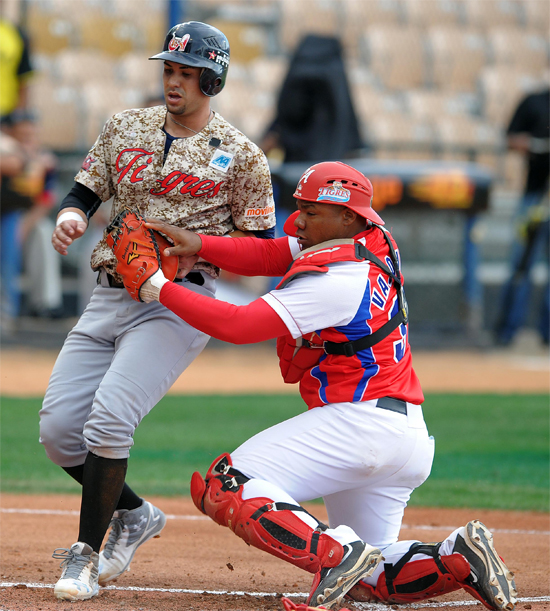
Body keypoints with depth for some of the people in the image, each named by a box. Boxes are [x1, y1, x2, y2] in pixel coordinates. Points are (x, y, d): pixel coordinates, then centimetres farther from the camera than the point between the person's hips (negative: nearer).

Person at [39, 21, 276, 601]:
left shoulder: (240, 155, 0)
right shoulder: (126, 127, 12)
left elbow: (260, 248, 0)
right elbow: (84, 190, 14)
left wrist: (197, 246, -17)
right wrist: (70, 217, -10)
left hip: (180, 301, -5)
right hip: (110, 295, 6)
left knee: (109, 416, -23)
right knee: (57, 428, -2)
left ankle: (87, 555, -11)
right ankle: (133, 515, 22)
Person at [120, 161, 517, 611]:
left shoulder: (333, 279, -16)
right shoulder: (374, 242, 10)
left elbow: (238, 326, -19)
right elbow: (270, 255, 10)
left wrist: (163, 290, -11)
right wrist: (200, 245, -3)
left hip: (358, 421, -10)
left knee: (226, 485, -13)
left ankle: (335, 554, -29)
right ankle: (457, 558, -5)